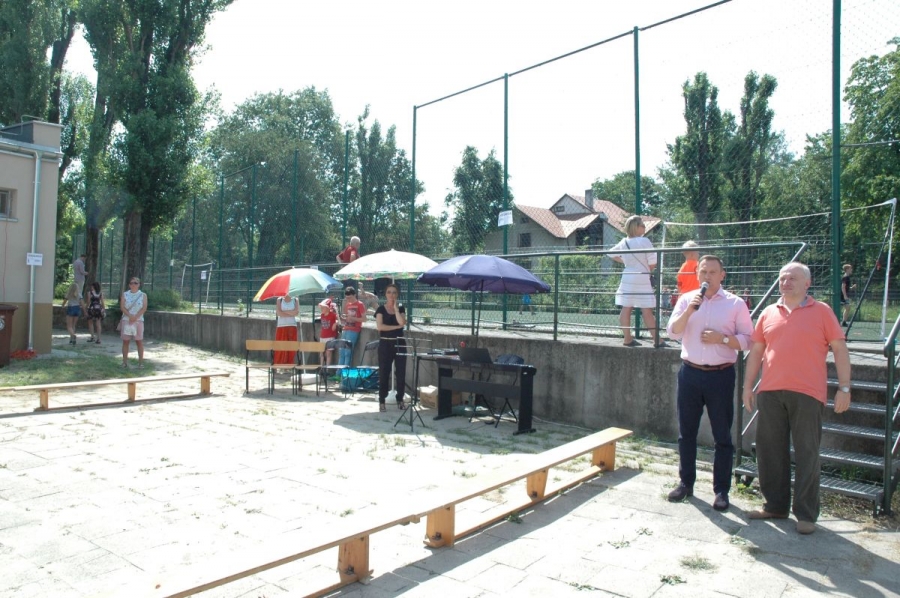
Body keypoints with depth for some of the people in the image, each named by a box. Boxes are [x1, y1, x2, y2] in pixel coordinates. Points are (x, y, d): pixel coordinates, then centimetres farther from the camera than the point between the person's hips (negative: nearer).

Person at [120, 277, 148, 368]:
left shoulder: (143, 295, 5)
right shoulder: (125, 294, 8)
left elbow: (144, 308, -6)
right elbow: (122, 307, -4)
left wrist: (135, 317, -17)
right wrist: (130, 316, -19)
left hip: (138, 321, -1)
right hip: (126, 320, 1)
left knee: (139, 341, -1)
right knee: (125, 341, 4)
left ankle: (140, 362, 2)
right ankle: (125, 362, 9)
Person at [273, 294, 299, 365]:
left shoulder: (295, 300, 7)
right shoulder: (279, 300, 5)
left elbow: (296, 312, -8)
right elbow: (278, 312, -8)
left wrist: (284, 311, -9)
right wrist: (291, 314, -9)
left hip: (292, 326, 1)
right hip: (281, 326, -1)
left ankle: (290, 365, 2)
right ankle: (278, 366, 0)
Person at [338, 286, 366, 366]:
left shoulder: (360, 304, -4)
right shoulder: (347, 304, 16)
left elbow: (364, 319, -8)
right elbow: (343, 315, 24)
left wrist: (353, 318, -19)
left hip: (354, 331, -7)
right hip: (345, 330, 7)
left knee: (348, 353, -11)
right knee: (342, 353, 5)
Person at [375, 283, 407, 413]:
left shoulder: (401, 308, 7)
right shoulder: (381, 309, 1)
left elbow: (402, 322, -12)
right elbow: (379, 326, -12)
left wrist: (395, 308, -9)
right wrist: (396, 326, -11)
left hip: (399, 343, 2)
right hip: (385, 344, -2)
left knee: (401, 373, 4)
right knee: (384, 373, 1)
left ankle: (400, 400, 16)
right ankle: (382, 401, 8)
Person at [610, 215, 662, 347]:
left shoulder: (623, 242, 5)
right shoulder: (644, 241, -13)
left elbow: (612, 254, 20)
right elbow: (653, 262, -13)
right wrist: (649, 271, 5)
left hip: (627, 278, 6)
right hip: (642, 279, -6)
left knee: (626, 309, 8)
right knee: (647, 312, -3)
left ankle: (628, 339, 13)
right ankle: (657, 340, 1)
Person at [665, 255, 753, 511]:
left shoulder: (735, 303, 0)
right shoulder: (686, 299, 6)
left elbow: (747, 339, -1)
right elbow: (673, 332, -5)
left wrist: (722, 338, -16)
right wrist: (689, 309, -17)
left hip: (720, 375, -2)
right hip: (690, 373, 2)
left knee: (722, 436, 5)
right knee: (686, 432, 11)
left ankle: (721, 490, 16)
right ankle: (686, 483, 24)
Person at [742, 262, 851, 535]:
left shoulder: (821, 311, 3)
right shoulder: (768, 314, 12)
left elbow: (840, 349, 2)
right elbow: (756, 352, 14)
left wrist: (844, 387, -5)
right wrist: (748, 386, 10)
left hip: (807, 393, -4)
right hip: (770, 392, 4)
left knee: (806, 453, 3)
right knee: (770, 450, 10)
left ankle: (806, 514, 14)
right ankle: (775, 505, 24)